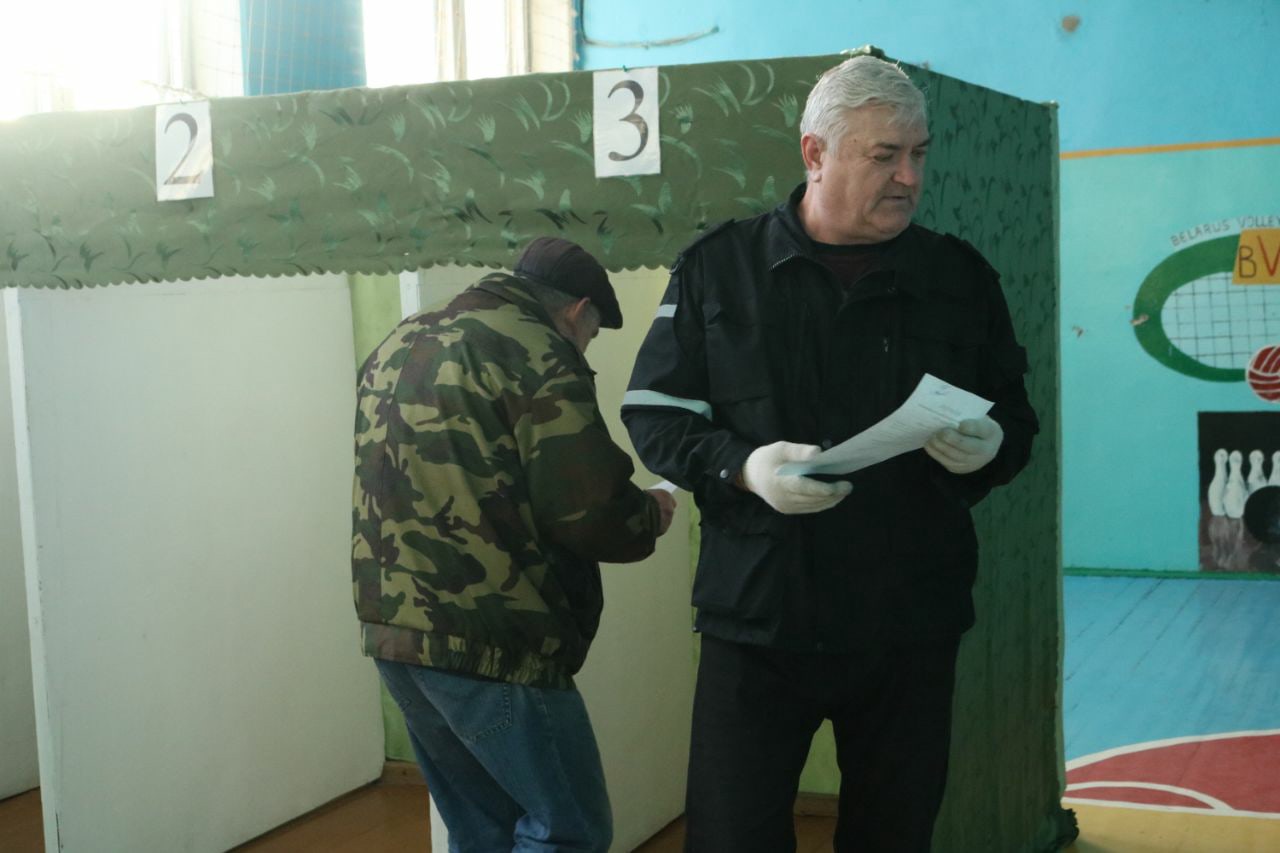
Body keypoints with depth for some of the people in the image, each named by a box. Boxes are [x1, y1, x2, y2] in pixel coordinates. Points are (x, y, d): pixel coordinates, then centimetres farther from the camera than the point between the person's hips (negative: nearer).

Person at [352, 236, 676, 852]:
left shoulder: (399, 345, 18)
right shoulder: (536, 352, -7)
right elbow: (589, 513, -13)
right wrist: (650, 515, 8)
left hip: (392, 628, 8)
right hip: (488, 639, -8)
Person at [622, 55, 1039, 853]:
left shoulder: (961, 275, 6)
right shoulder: (718, 267, 0)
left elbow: (1016, 415, 12)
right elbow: (654, 415, 0)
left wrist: (990, 445, -12)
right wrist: (741, 466, -18)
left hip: (913, 627, 2)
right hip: (758, 619, -2)